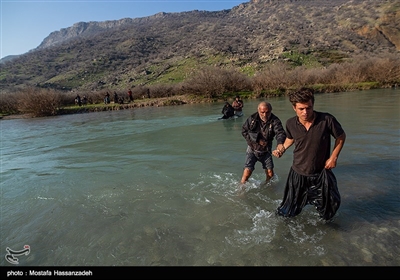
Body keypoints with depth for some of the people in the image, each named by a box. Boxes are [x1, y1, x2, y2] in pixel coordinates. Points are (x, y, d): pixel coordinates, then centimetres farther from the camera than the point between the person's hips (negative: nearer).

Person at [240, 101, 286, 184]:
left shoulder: (275, 121, -16)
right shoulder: (252, 119, -13)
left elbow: (280, 132, -32)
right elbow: (244, 131, -3)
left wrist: (280, 143, -54)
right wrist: (255, 140, -14)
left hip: (266, 151, 1)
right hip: (252, 150, -1)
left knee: (270, 174, 7)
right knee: (247, 173, -11)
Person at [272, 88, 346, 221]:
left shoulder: (327, 120, -21)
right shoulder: (291, 124, -13)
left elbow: (341, 137, -2)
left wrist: (333, 157, -9)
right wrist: (282, 149, -4)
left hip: (321, 173, 0)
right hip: (298, 173, 1)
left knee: (328, 212, 19)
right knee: (288, 213, 13)